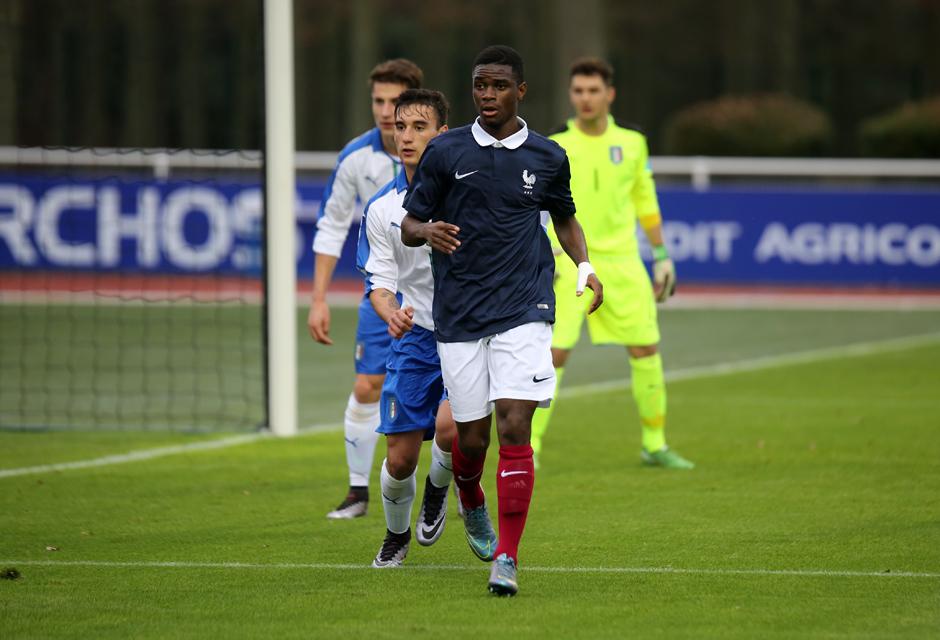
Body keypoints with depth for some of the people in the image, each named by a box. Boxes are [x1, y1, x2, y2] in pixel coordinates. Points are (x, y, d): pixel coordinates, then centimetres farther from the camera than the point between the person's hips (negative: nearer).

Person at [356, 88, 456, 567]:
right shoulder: (381, 209, -1)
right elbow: (379, 282, 1)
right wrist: (390, 312, -21)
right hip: (414, 336, 2)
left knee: (450, 428, -26)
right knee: (400, 458, -1)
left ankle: (438, 489, 10)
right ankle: (396, 535, 29)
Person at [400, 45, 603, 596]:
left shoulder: (547, 157, 6)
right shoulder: (446, 152, 2)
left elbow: (565, 217, 23)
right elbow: (409, 224, 6)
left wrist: (584, 265, 5)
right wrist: (426, 231, -18)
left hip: (524, 309, 0)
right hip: (458, 316, 0)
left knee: (514, 428, -14)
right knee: (471, 437, 4)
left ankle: (506, 560, -12)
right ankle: (472, 506, 40)